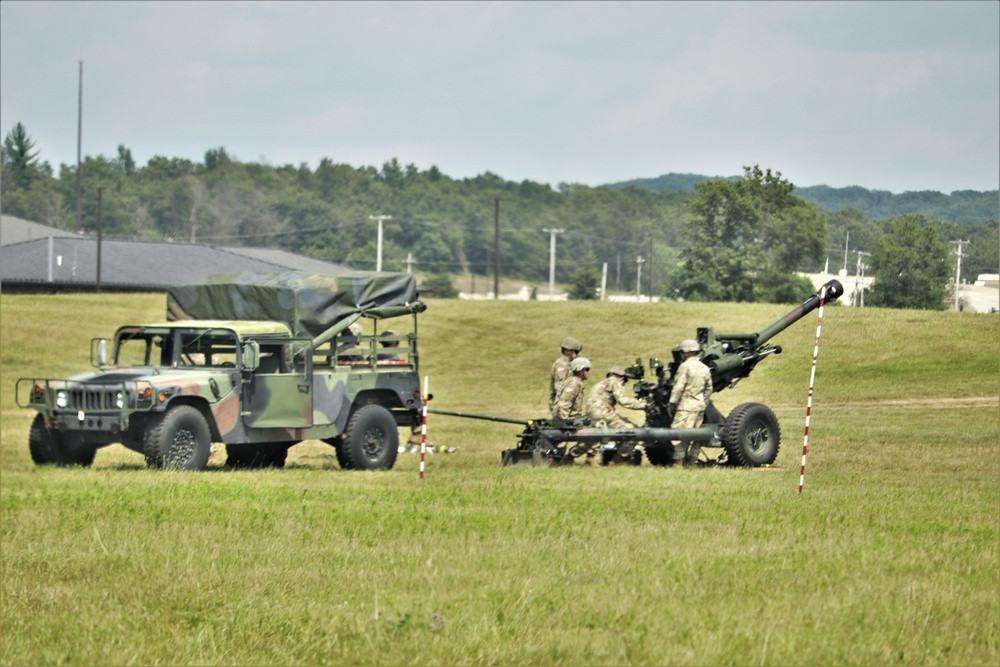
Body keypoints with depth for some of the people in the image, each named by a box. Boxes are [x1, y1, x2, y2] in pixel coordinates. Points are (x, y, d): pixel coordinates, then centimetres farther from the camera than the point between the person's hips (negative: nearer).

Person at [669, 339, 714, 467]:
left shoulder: (685, 366, -10)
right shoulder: (705, 369, 13)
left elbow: (678, 387, -13)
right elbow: (708, 390, 17)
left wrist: (672, 402, -6)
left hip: (686, 406, -8)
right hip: (700, 406, 8)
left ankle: (678, 461, -11)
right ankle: (691, 462, 13)